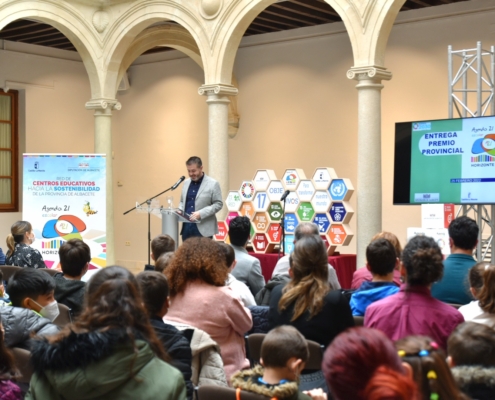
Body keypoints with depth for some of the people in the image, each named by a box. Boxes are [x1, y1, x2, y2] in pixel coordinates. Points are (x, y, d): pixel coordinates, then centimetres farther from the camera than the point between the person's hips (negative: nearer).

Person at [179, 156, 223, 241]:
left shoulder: (212, 184, -4)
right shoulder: (186, 182, 14)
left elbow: (218, 204, -7)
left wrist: (201, 213, -18)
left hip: (203, 229, -5)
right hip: (186, 227, 5)